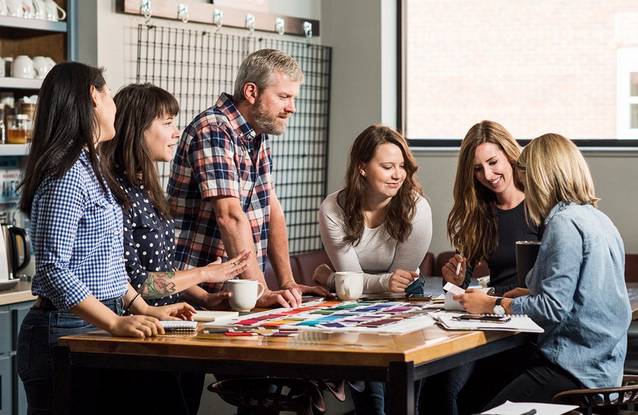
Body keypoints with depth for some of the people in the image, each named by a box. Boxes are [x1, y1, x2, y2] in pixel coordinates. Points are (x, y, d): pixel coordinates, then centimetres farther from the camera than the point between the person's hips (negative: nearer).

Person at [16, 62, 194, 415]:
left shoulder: (87, 168, 15)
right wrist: (116, 322, -26)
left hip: (93, 330, 10)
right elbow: (53, 269, -22)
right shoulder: (67, 174, -16)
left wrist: (143, 309, 12)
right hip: (65, 331, -10)